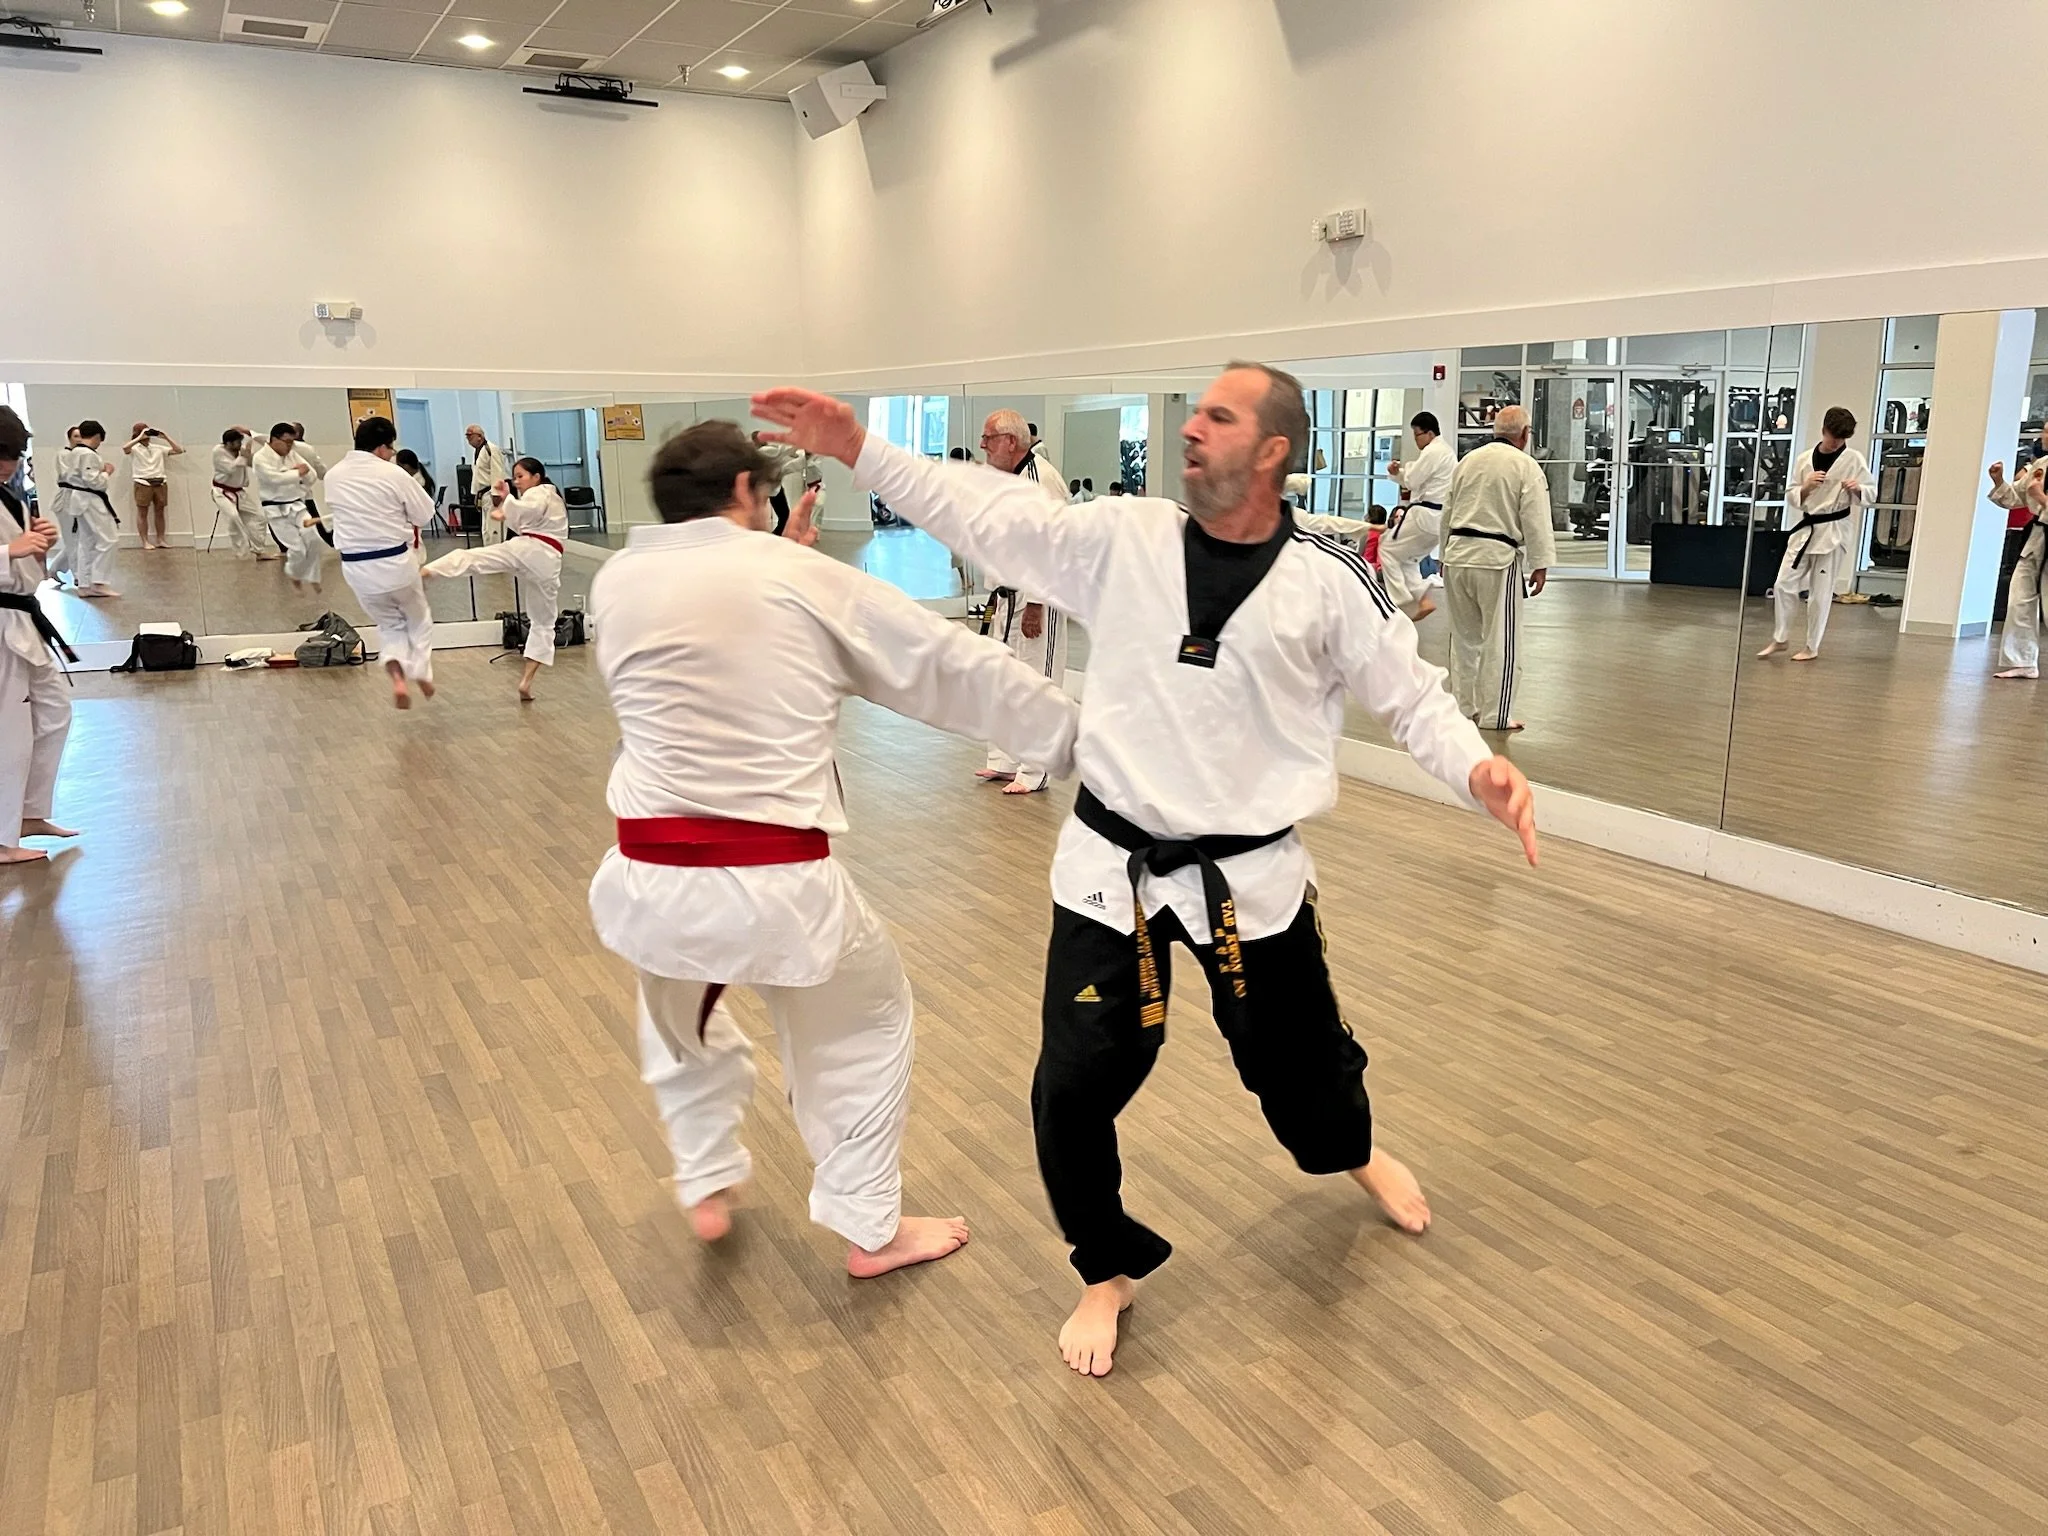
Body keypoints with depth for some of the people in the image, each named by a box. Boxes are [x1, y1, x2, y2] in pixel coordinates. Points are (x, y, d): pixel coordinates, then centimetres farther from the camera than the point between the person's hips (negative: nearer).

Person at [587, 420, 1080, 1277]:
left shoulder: (616, 584, 5)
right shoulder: (806, 578, -1)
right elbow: (955, 667, 5)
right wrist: (1078, 733, 15)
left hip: (652, 876, 3)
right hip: (779, 881, -3)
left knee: (677, 1013, 36)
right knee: (868, 1021, 24)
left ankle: (705, 1189, 44)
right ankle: (870, 1229, 33)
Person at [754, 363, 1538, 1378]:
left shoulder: (1327, 580, -6)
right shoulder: (1124, 540, -3)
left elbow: (1410, 695, -1)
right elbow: (991, 514, -5)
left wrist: (1477, 769, -20)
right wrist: (857, 449, -12)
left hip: (1252, 873, 0)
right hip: (1114, 866, 1)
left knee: (1296, 1057, 19)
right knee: (1075, 1089, -2)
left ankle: (1357, 1154, 58)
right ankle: (1108, 1272, 26)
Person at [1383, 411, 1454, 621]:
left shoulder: (1432, 452, -14)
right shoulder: (1445, 450, 20)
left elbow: (1412, 480, -14)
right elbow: (1419, 481, 22)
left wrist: (1404, 469, 7)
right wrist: (1397, 472, 6)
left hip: (1426, 516, -10)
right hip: (1442, 517, 10)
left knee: (1388, 550, -1)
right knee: (1408, 559, 19)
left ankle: (1402, 602, -6)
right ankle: (1423, 600, 7)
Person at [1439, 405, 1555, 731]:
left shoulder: (1467, 460, 12)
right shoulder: (1527, 467, -5)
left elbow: (1447, 511, 17)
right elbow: (1536, 521, -8)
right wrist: (1540, 566, -3)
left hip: (1458, 554, 6)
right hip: (1497, 559, -6)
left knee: (1464, 636, 15)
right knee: (1501, 640, 2)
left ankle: (1463, 707, 22)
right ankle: (1495, 715, 5)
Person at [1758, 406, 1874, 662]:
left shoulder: (1853, 459, -5)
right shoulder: (1804, 460, 4)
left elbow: (1872, 496, -2)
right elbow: (1791, 498, 6)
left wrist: (1857, 488, -22)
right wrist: (1806, 487, -14)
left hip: (1834, 532, -4)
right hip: (1806, 529, 4)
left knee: (1820, 592, 2)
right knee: (1784, 584, 2)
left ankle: (1812, 646, 15)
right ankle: (1779, 639, 17)